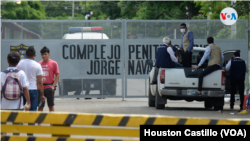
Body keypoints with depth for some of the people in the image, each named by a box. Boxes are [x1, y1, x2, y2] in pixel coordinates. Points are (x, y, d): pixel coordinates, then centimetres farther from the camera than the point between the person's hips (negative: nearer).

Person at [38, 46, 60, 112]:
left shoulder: (53, 63, -1)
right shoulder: (39, 64, 9)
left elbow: (57, 75, -3)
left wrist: (53, 86, -12)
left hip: (49, 87, -3)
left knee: (51, 105, 2)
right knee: (40, 106, 5)